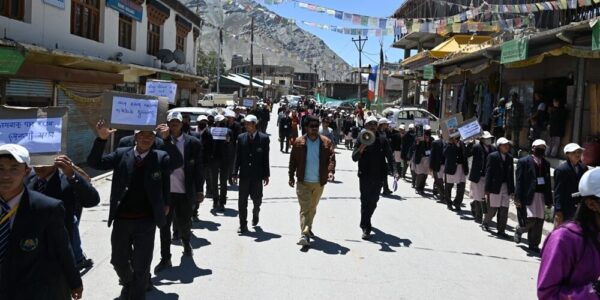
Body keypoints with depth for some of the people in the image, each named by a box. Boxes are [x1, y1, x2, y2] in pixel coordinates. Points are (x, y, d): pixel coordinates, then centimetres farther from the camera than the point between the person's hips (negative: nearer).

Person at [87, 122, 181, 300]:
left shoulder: (160, 157, -3)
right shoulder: (121, 154, 2)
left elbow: (177, 162, -21)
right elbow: (95, 163, -4)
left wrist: (167, 139, -35)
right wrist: (101, 139, -20)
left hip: (146, 221, -2)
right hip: (121, 219, 2)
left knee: (141, 265, 7)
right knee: (118, 260, 18)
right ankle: (127, 283, 48)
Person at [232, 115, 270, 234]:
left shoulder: (264, 138, -3)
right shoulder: (241, 138, 4)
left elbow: (266, 158, -2)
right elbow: (238, 157, 5)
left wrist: (266, 175, -3)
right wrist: (235, 173, 1)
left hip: (257, 175, -1)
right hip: (244, 175, 2)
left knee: (257, 199, 10)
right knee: (242, 201, 1)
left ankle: (255, 216, 39)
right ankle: (243, 225, 10)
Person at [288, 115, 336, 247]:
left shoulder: (326, 142, 1)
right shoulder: (299, 142, -1)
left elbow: (331, 158, -6)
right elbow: (293, 160, 3)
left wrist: (330, 171, -22)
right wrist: (291, 177, 0)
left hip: (319, 182, 3)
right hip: (303, 182, -3)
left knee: (312, 208, 17)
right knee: (305, 208, -9)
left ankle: (308, 229, 36)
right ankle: (304, 234, -13)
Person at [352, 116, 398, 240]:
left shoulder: (383, 141, 2)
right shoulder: (361, 140, -3)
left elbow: (390, 158, 1)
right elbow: (354, 158, -9)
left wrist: (394, 171, -13)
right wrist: (362, 148, -26)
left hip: (378, 177, 3)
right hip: (365, 176, -3)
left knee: (373, 202, 14)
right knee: (365, 202, -4)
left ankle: (366, 222, 37)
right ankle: (366, 228, -1)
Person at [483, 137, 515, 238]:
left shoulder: (509, 157, 10)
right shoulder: (493, 156, -5)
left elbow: (511, 174, 11)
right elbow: (488, 173, -7)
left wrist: (512, 189, 8)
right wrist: (487, 189, -11)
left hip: (506, 187, 5)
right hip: (495, 187, -5)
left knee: (504, 210, 3)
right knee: (493, 208, 2)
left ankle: (501, 230, 10)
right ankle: (485, 223, 26)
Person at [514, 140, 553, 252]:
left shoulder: (546, 164, 12)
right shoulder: (524, 161, -3)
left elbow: (548, 182, 14)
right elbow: (519, 181, -7)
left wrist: (549, 200, 11)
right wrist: (518, 198, -12)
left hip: (541, 195, 5)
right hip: (528, 195, -5)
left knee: (539, 222, 4)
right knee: (530, 220, -10)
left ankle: (534, 245, 16)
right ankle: (519, 230, 22)